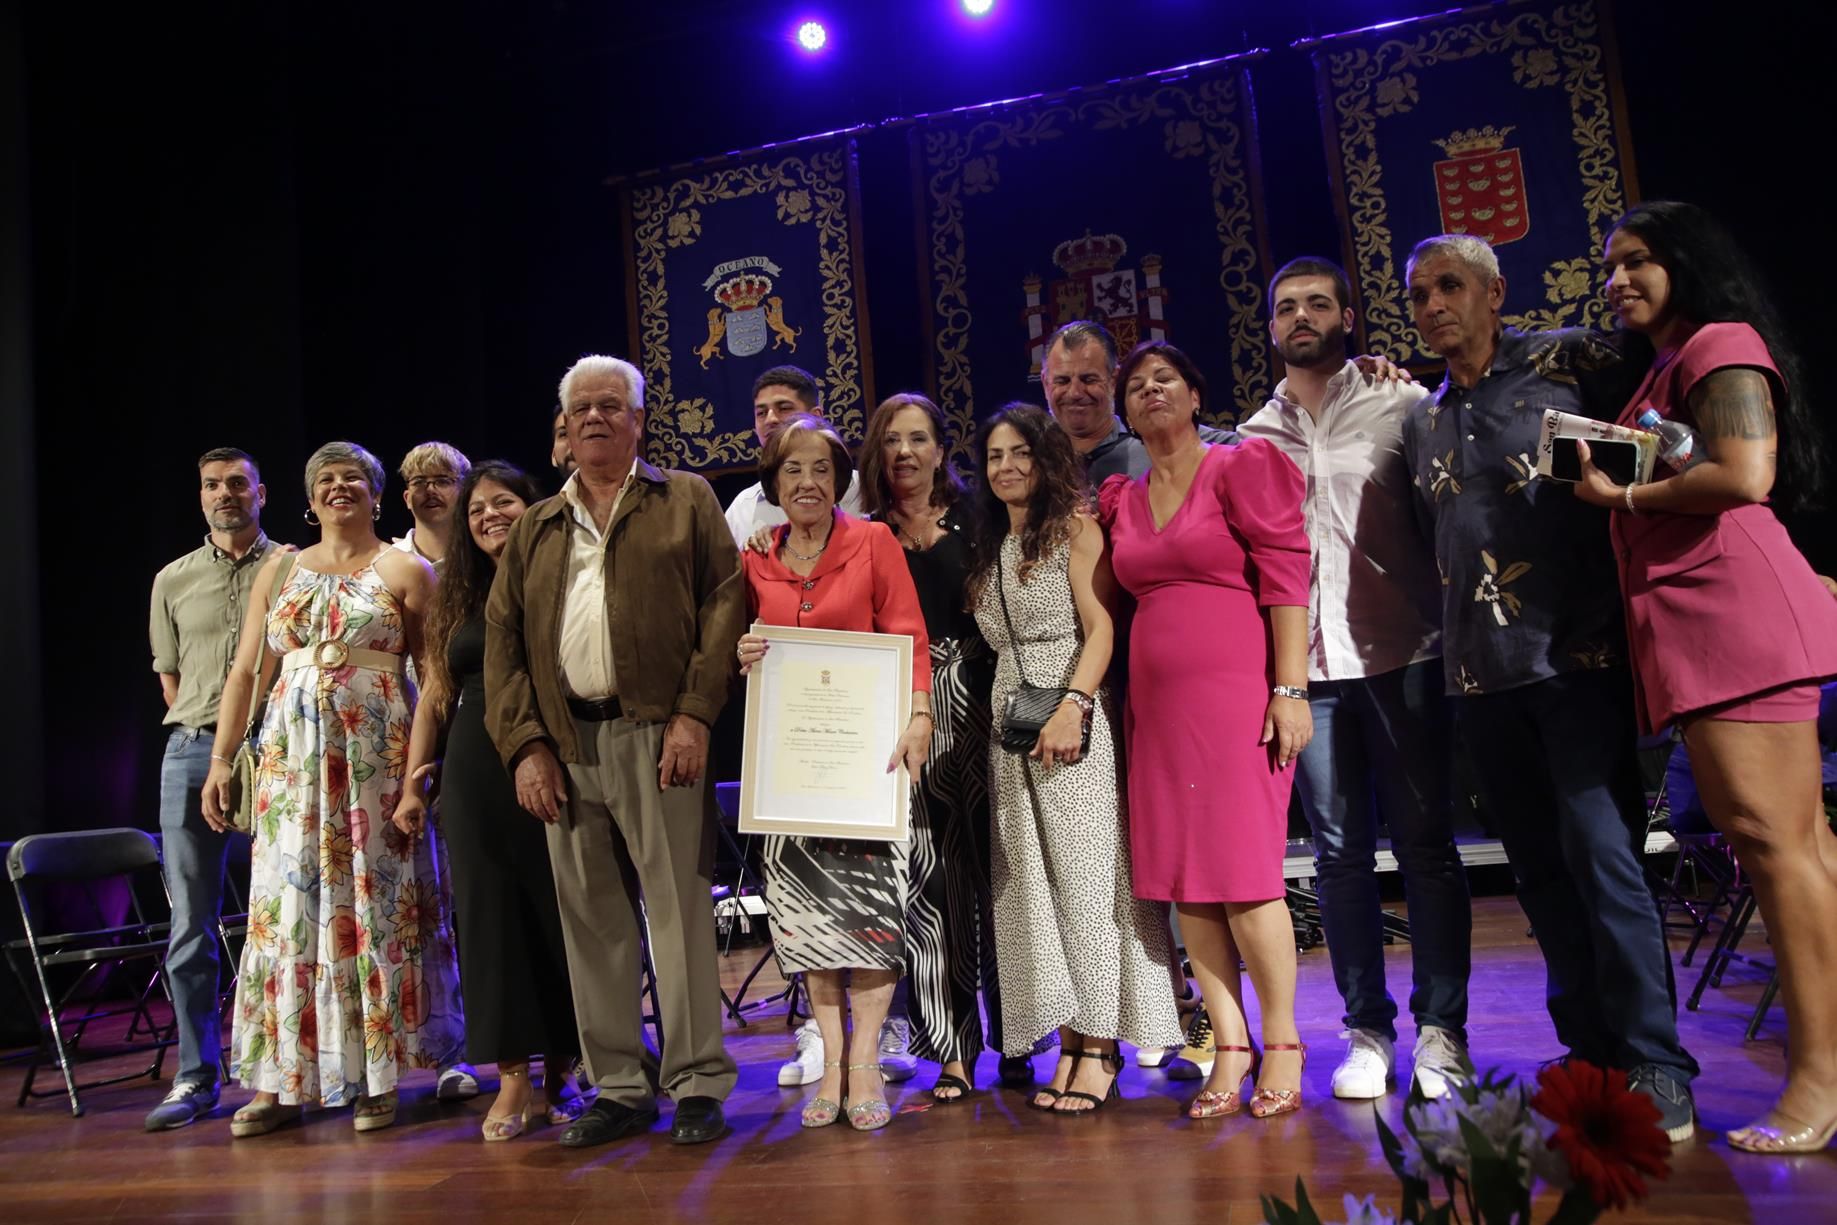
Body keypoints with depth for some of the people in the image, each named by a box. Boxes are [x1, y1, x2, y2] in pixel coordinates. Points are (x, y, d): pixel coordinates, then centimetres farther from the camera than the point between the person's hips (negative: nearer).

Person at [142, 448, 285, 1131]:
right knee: (190, 925, 4)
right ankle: (196, 1077, 12)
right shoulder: (173, 581, 15)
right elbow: (170, 681, 19)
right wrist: (207, 733, 10)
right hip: (191, 750, 3)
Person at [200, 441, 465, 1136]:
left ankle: (376, 1076, 11)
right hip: (291, 755, 3)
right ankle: (282, 1079, 12)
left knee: (376, 901, 1)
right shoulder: (280, 571, 14)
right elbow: (245, 671, 13)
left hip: (378, 756, -3)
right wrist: (220, 758, 6)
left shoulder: (406, 571, 3)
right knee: (288, 903, 3)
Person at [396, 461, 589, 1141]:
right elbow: (435, 694, 14)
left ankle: (560, 1069, 17)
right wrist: (413, 783, 10)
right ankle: (513, 1074, 14)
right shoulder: (459, 598, 12)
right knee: (490, 918, 4)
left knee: (555, 914, 3)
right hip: (476, 778, 4)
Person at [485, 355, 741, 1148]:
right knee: (592, 921, 8)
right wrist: (523, 745, 0)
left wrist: (694, 714, -11)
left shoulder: (686, 501, 9)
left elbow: (724, 605, -1)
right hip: (563, 746, 4)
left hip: (654, 736, -4)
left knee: (679, 911, -2)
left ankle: (699, 1085, 9)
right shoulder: (534, 529, 19)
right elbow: (501, 642, 13)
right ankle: (620, 1089, 19)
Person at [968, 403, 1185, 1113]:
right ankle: (1069, 1046, 13)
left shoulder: (1075, 527, 1)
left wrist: (1073, 705, -21)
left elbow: (1101, 628, -9)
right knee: (1031, 887, 5)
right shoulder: (991, 550, 19)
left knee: (1086, 877, -5)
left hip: (1074, 725, -6)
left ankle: (1099, 1049, 1)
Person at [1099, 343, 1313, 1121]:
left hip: (1234, 692, -5)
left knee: (1243, 869, -6)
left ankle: (1281, 1042, 11)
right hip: (1155, 702, 5)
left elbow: (1285, 575, -7)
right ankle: (1230, 1046, 15)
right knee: (1181, 877, 4)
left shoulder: (1241, 467, 0)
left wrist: (1290, 688, -13)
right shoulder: (1120, 501, 15)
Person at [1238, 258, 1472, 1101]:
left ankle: (1441, 1030, 14)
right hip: (1305, 666, 2)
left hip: (1400, 653, -2)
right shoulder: (1254, 438, 13)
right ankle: (1368, 1030, 16)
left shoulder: (1399, 404, 6)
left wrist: (1452, 625, -6)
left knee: (1424, 844, 3)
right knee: (1340, 851, 6)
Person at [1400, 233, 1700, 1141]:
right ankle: (1591, 1050, 21)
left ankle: (1655, 1067, 1)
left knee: (1603, 854, -10)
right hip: (1479, 668, 6)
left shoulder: (1568, 361, 1)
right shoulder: (1422, 421, 17)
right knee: (1539, 866, 9)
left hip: (1575, 651, -5)